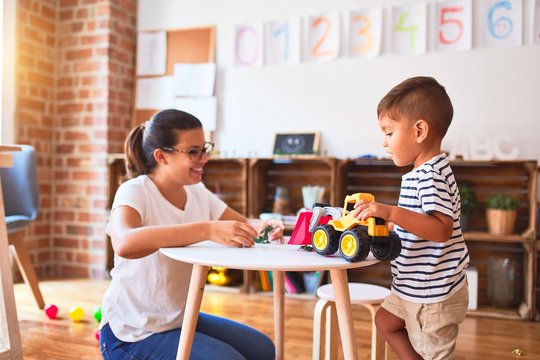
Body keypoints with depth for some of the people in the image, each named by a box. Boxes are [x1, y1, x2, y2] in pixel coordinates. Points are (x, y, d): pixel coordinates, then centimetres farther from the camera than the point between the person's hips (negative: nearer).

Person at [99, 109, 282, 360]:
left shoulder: (197, 193, -1)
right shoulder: (135, 191, -21)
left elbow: (245, 228, 1)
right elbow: (125, 243, -43)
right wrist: (207, 230, -49)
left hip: (180, 318, 7)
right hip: (133, 332, -7)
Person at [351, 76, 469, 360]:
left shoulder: (430, 175, -23)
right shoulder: (424, 172, 9)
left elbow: (442, 229, -33)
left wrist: (391, 212, -39)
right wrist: (382, 216, 15)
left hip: (433, 292, -10)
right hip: (416, 286, 10)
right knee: (385, 320, 25)